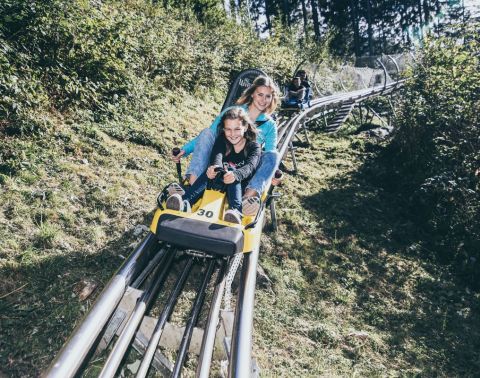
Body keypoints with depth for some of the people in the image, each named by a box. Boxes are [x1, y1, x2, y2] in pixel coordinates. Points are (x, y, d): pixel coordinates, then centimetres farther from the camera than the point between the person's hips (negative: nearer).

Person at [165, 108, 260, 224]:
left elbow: (250, 166, -25)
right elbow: (217, 156, -19)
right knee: (212, 170, -28)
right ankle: (185, 202, -51)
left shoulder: (254, 146, -3)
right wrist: (215, 167, -45)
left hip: (241, 188, -2)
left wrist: (235, 175, -49)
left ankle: (236, 211, -57)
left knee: (231, 170, -31)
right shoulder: (221, 140, 4)